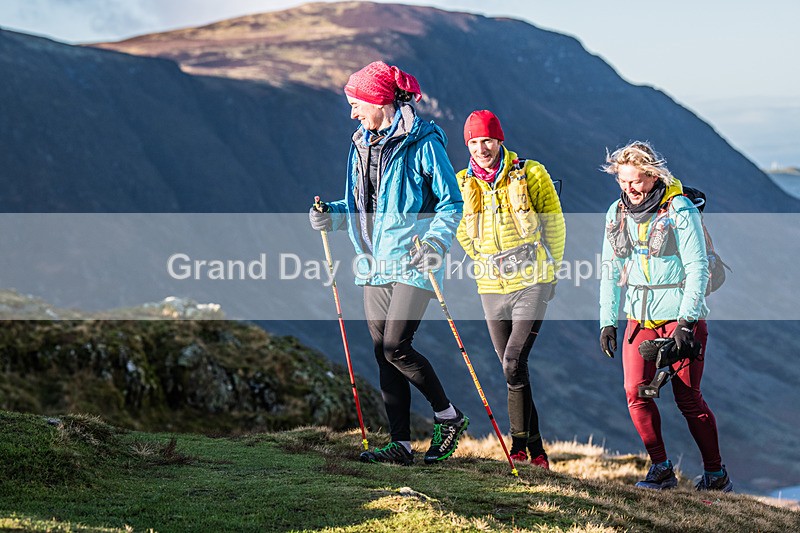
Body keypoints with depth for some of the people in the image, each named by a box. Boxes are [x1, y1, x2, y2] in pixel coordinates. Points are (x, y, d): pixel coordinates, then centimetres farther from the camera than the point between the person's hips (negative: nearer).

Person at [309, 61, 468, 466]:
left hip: (412, 264, -7)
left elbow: (451, 203, -8)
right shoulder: (362, 144, 15)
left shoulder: (423, 143, -8)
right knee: (382, 354, 3)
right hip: (375, 265, 7)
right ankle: (401, 443, 8)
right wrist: (331, 215, 5)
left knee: (396, 347, -14)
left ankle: (449, 417, 7)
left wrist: (435, 242, -22)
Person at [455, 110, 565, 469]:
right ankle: (536, 451, 16)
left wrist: (548, 272, 5)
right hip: (491, 288, 4)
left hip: (531, 284, -4)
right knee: (513, 371, 7)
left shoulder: (531, 175, -5)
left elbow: (554, 225, 3)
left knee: (514, 365, -16)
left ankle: (520, 447, -9)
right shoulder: (464, 184, 5)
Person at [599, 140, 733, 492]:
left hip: (681, 317, -5)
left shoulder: (680, 211, -10)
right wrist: (607, 321, 7)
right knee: (636, 392, -9)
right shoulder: (617, 213, 6)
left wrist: (686, 323, -17)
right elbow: (611, 271, 13)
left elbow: (698, 270, -12)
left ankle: (716, 474, 10)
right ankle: (661, 470, 4)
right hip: (640, 318, 5)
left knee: (688, 398, -4)